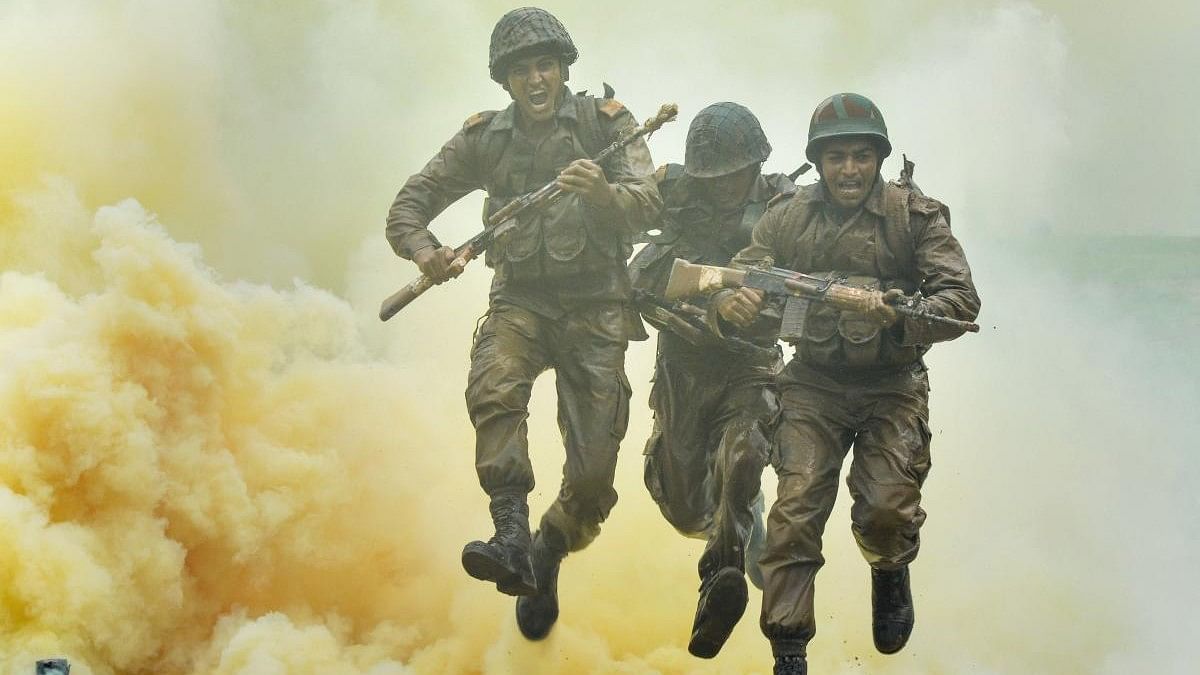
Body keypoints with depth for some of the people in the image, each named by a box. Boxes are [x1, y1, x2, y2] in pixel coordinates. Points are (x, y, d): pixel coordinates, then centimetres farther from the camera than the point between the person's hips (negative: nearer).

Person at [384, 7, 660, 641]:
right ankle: (511, 541, -36)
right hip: (520, 300, 1)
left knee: (593, 470, -5)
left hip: (595, 307, -1)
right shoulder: (484, 138, 3)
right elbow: (409, 206, 5)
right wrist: (425, 251, -18)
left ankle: (545, 557, 22)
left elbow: (647, 203, -18)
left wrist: (603, 193, -42)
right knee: (494, 386, -33)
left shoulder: (606, 123, -4)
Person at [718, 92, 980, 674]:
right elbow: (738, 274, 5)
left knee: (888, 506, -16)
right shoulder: (788, 217, 4)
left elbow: (962, 299, -12)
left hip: (891, 386, -2)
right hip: (813, 385, 2)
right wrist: (730, 300, -21)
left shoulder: (916, 216, -5)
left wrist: (901, 316, -32)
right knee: (795, 509, -12)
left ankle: (890, 572, 22)